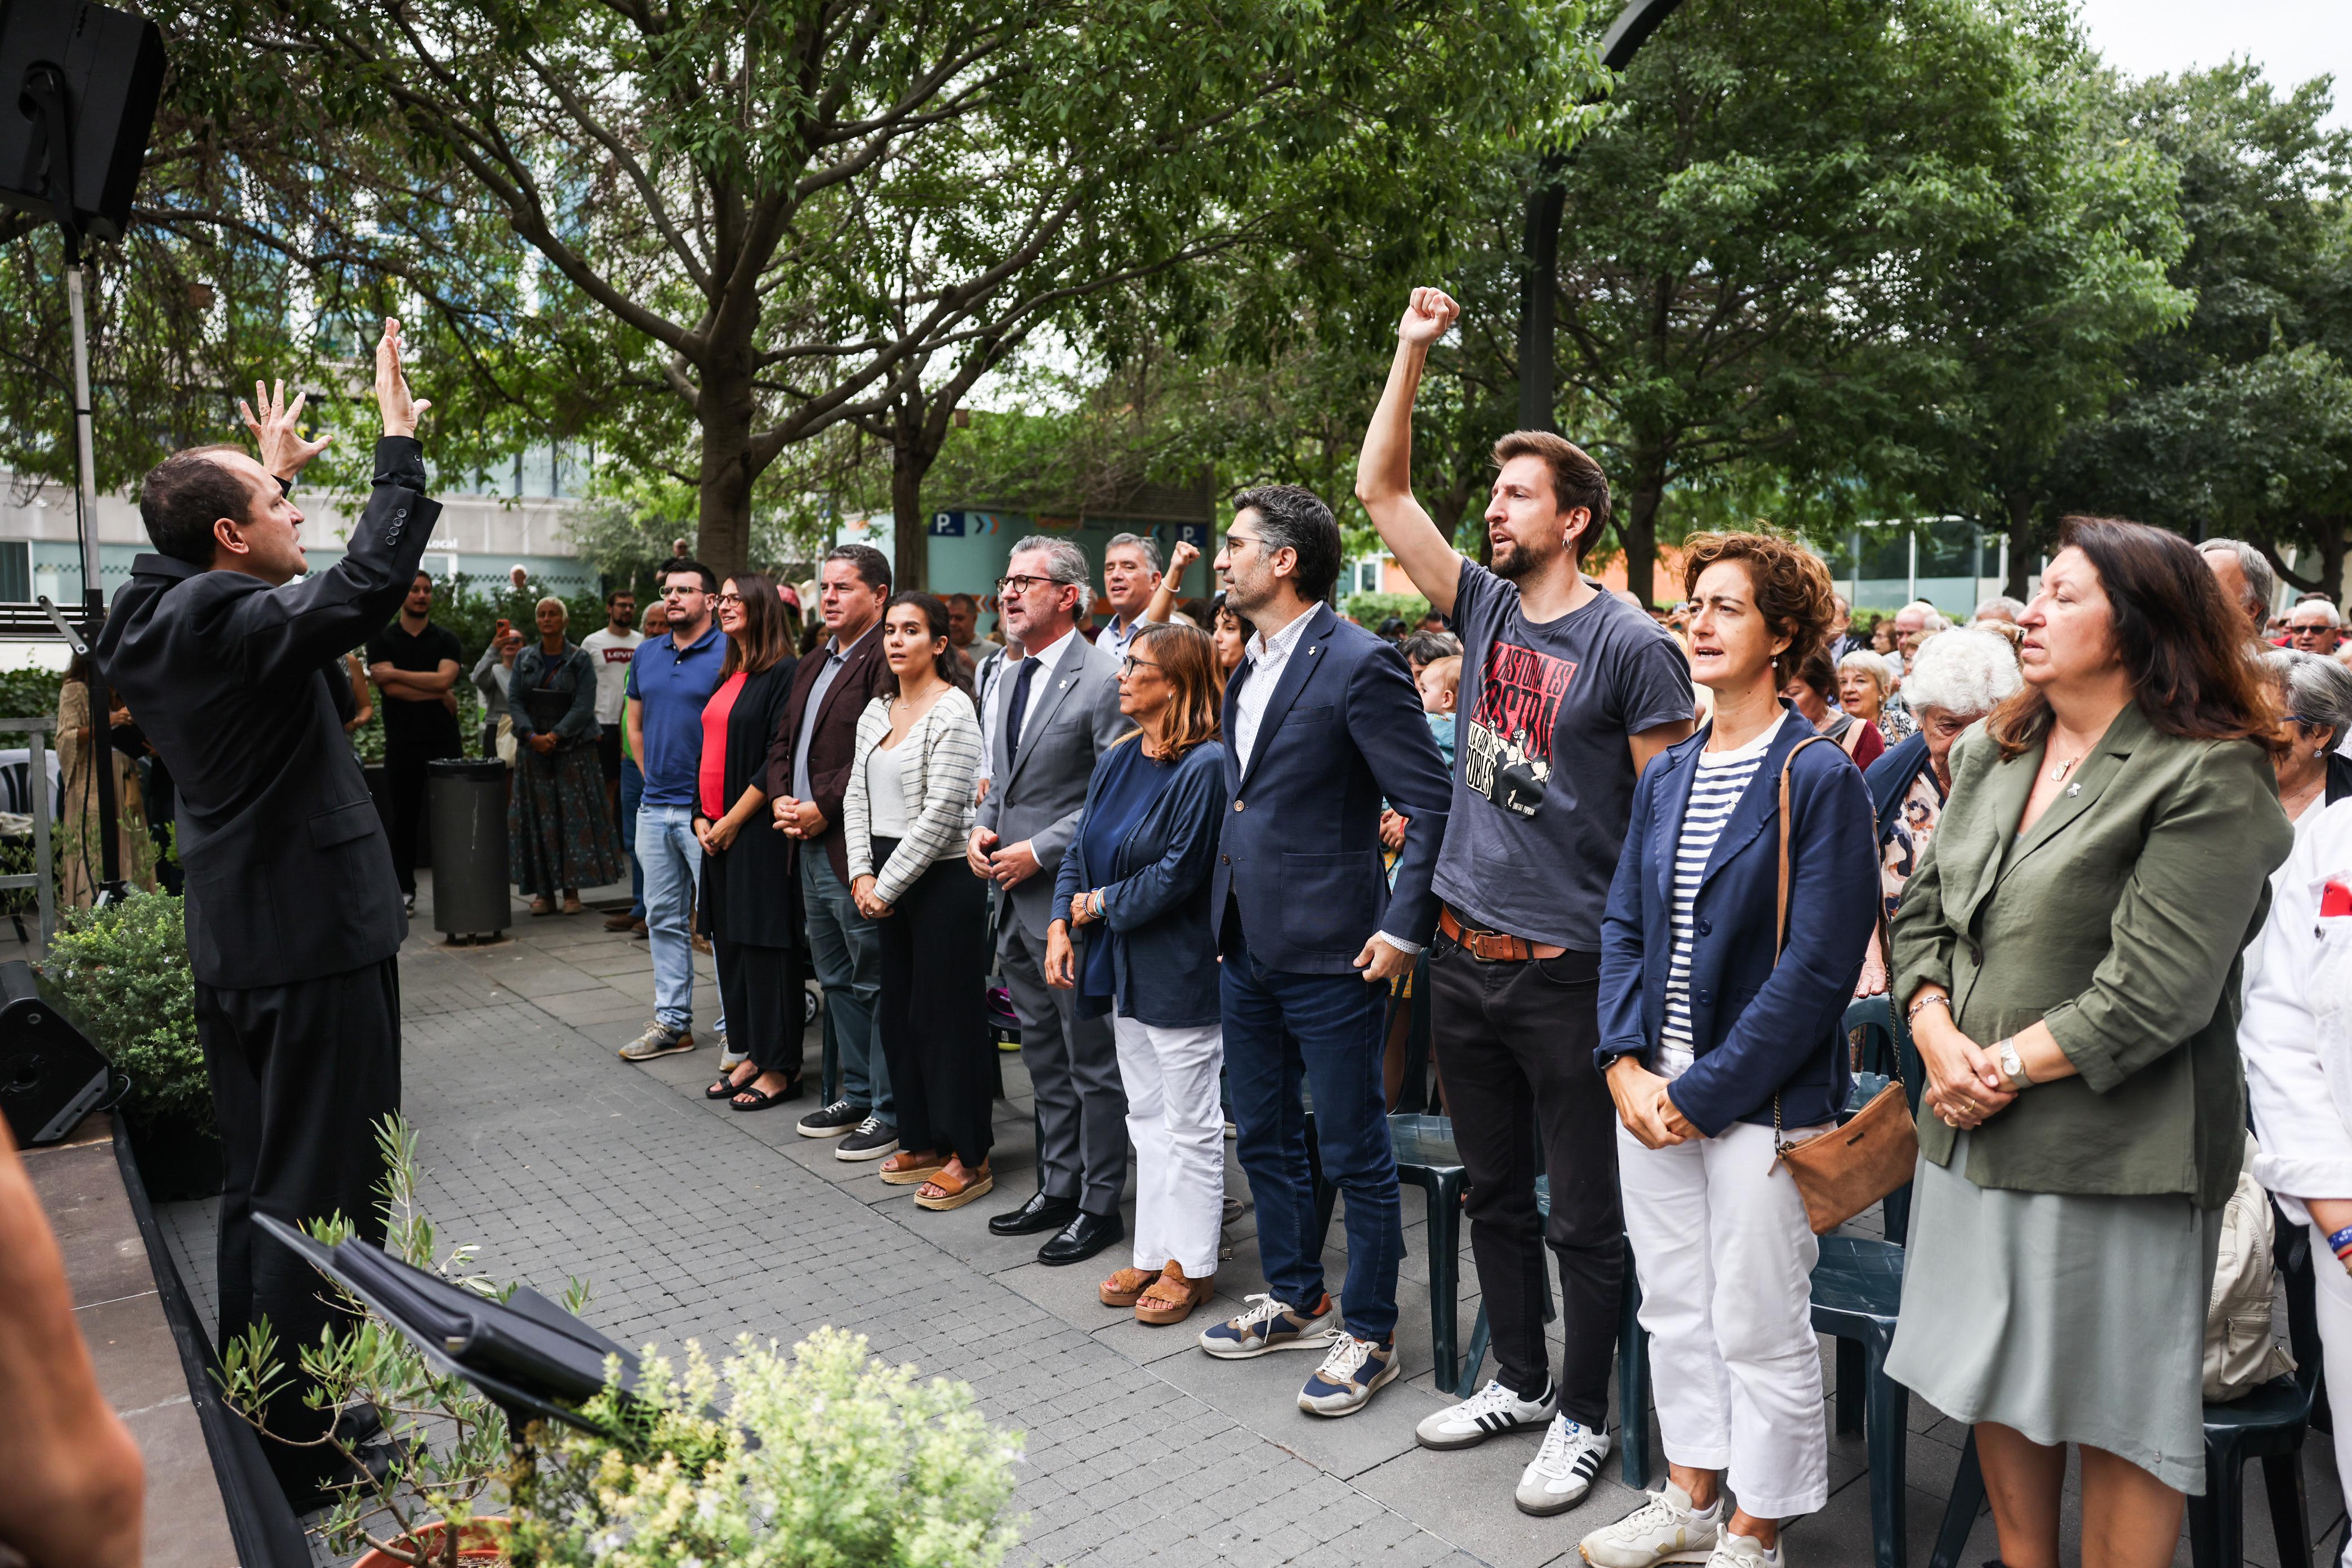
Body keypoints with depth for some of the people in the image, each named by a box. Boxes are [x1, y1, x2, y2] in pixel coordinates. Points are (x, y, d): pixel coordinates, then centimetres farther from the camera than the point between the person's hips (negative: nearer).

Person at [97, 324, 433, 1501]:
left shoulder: (156, 626, 8)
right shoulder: (240, 623, -19)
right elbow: (373, 579, -28)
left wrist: (270, 471, 35)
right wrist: (399, 440, -17)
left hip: (233, 948, 10)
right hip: (316, 943, -10)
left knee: (255, 1185, 19)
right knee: (323, 1196, 0)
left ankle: (250, 1418, 31)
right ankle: (304, 1448, 10)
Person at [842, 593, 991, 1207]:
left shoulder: (953, 710, -13)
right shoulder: (877, 712, 12)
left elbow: (942, 814, -17)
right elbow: (856, 796, 13)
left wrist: (889, 885, -14)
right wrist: (863, 875, 0)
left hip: (942, 878, -8)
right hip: (885, 880, 8)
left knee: (947, 1014, -2)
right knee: (899, 1012, 13)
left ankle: (969, 1159, 9)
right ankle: (923, 1140, 27)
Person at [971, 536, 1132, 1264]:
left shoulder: (1103, 679, -13)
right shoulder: (1007, 683, 14)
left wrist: (1038, 852, -17)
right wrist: (983, 828, 3)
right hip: (1015, 903, 9)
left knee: (1091, 1060, 3)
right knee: (1045, 1059, 18)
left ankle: (1099, 1205, 16)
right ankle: (1058, 1188, 31)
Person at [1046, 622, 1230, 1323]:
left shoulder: (1205, 765, -17)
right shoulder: (1118, 759, 8)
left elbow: (1176, 873, -20)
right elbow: (1079, 849, 10)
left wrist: (1101, 904, -10)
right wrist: (1061, 924, -2)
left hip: (1180, 969, -8)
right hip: (1126, 967, 9)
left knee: (1189, 1124, 4)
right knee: (1146, 1117, 17)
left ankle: (1192, 1266, 17)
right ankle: (1155, 1253, 29)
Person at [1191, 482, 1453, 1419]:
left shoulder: (1359, 665, -15)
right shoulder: (1249, 669, 12)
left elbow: (1432, 804, -16)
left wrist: (1405, 928, -18)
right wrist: (1227, 911, 17)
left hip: (1328, 951, -9)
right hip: (1247, 945, 9)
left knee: (1355, 1155, 5)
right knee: (1264, 1138, 19)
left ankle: (1369, 1336, 21)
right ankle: (1294, 1303, 37)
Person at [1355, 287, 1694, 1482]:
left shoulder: (1630, 645, -9)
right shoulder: (1486, 609, 7)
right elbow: (1381, 491, 7)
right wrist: (1414, 352, 2)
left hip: (1566, 973, -6)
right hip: (1463, 959, 7)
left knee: (1584, 1216, 7)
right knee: (1494, 1194, 19)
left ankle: (1584, 1418, 24)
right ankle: (1520, 1380, 36)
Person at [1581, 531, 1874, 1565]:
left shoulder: (1820, 779, -11)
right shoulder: (1667, 776, 9)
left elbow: (1818, 965, -16)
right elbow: (1624, 926, 9)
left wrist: (1705, 1091, -16)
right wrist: (1625, 1062, -4)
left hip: (1758, 1097, -6)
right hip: (1651, 1090, 6)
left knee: (1757, 1326, 7)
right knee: (1673, 1307, 17)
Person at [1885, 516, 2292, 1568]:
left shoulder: (2208, 779, -12)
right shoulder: (1992, 754, 10)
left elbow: (2157, 988, -19)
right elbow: (1923, 909, 9)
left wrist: (2009, 1067, -14)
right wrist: (1940, 1041, -6)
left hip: (2112, 1153, -7)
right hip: (1972, 1136, 7)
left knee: (2114, 1411, 8)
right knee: (1996, 1383, 19)